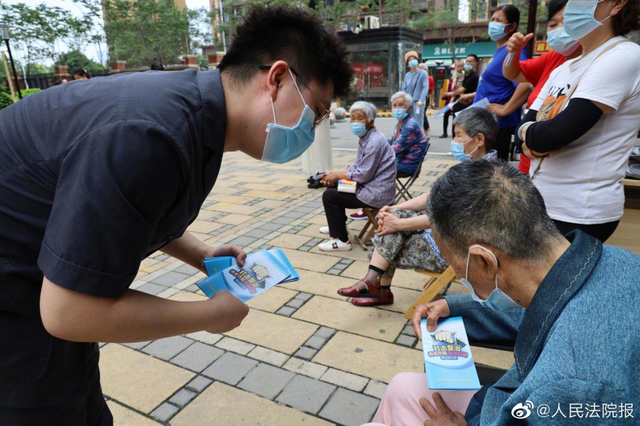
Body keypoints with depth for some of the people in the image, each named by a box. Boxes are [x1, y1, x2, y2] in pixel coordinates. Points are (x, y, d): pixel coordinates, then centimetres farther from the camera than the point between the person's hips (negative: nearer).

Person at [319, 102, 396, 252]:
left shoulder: (374, 142, -22)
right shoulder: (365, 138, 9)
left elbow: (363, 175, -24)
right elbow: (357, 166, 14)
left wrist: (338, 174, -11)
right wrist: (335, 174, -1)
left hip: (376, 194, -10)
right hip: (369, 186, 10)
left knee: (329, 195, -9)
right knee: (334, 186, 20)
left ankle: (341, 240, -2)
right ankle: (338, 225, 35)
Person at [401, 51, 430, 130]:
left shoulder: (423, 73, 1)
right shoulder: (407, 75, 14)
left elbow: (425, 87, -7)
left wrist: (421, 100, -18)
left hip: (418, 102, -4)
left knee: (418, 123, -7)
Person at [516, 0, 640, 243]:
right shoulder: (563, 69, 10)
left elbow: (556, 133, -24)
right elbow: (521, 135, 5)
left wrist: (528, 132, -5)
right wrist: (538, 137, -15)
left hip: (579, 216, -7)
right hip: (541, 203, 7)